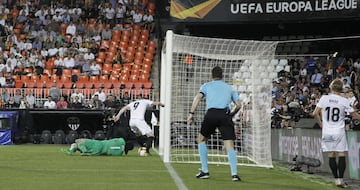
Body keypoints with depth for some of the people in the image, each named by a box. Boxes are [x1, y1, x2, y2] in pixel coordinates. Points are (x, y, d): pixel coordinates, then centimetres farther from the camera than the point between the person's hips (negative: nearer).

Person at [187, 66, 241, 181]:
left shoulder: (206, 86, 19)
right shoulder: (229, 88, 25)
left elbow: (198, 97, 1)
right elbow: (238, 104, 16)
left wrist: (191, 113, -3)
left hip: (211, 114, -1)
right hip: (225, 115, 1)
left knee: (201, 139, 19)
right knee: (229, 145, -1)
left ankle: (205, 171, 13)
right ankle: (234, 173, -18)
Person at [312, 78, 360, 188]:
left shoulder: (324, 98, -2)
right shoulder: (344, 101, -5)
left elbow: (315, 114, -3)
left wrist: (321, 124, 12)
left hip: (327, 132, 2)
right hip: (339, 132, -2)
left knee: (331, 156, 8)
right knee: (342, 156, 2)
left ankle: (336, 179, 11)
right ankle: (340, 179, -4)